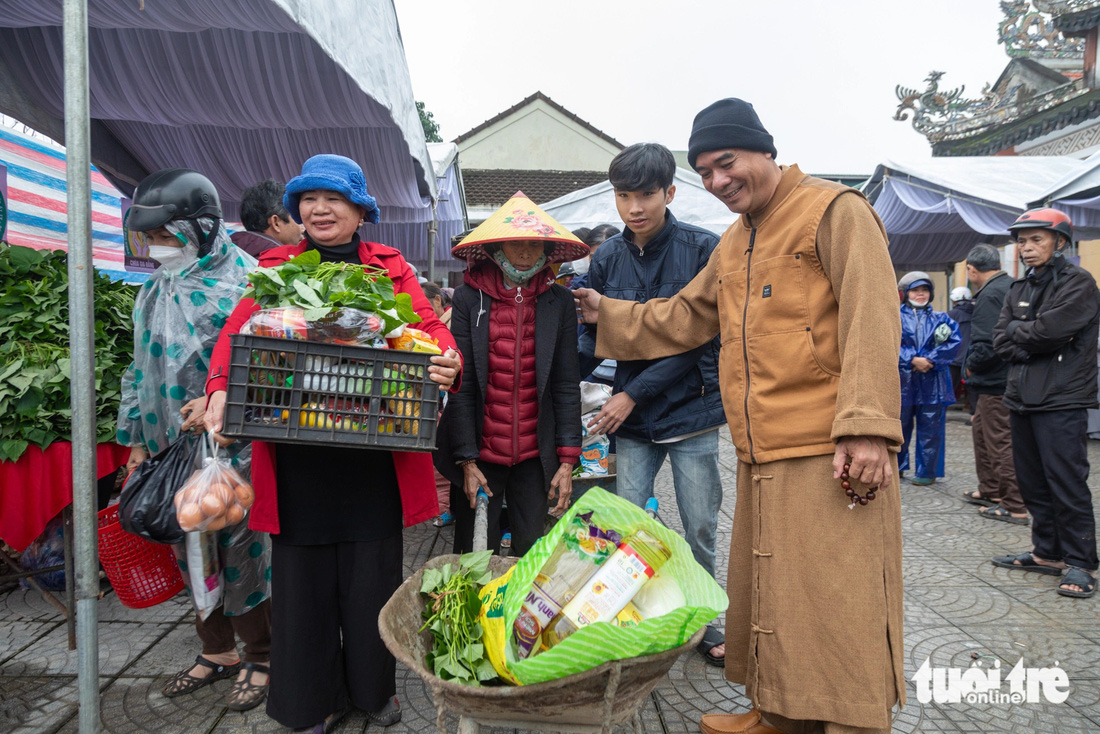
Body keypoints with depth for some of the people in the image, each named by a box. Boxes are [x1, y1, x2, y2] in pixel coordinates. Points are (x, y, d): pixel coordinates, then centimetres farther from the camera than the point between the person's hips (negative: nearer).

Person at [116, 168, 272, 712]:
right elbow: (143, 369, 19)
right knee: (192, 551, 15)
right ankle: (217, 651, 32)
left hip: (231, 447, -7)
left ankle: (259, 656, 21)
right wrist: (137, 438, 16)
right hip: (172, 446, 7)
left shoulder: (245, 281, -9)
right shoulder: (156, 290, 14)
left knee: (242, 550, 1)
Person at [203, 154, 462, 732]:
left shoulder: (390, 267, 10)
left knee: (373, 572, 9)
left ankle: (374, 687, 33)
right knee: (302, 575, 9)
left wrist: (448, 360, -26)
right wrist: (220, 389, -21)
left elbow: (429, 324, -2)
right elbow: (237, 330, -1)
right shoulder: (276, 266, 11)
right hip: (296, 451, 1)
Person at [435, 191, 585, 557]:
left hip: (535, 457, 1)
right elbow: (461, 386, -4)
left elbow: (567, 385, 2)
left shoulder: (559, 300, 2)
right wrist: (467, 461, -8)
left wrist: (567, 460, -2)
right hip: (480, 455, -1)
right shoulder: (469, 298, -3)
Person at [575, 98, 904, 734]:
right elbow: (685, 318, 26)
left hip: (830, 455, -8)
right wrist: (607, 315, 21)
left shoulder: (834, 210, -5)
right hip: (762, 457, 8)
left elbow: (871, 321, -14)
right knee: (769, 596, 16)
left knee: (837, 609, -4)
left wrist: (867, 426, -21)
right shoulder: (733, 244, 20)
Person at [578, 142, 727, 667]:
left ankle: (705, 626, 27)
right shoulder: (607, 259, 3)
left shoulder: (703, 249, -7)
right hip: (632, 418, 3)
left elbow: (700, 338, -11)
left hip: (691, 410, -2)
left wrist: (634, 393, -14)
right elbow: (591, 339, 8)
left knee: (700, 531, 8)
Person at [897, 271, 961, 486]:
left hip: (932, 382, 1)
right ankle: (895, 466, 23)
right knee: (899, 425, 8)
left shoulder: (941, 319, 10)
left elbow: (954, 341, -4)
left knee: (930, 429, 3)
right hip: (903, 381, -1)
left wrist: (930, 360, -16)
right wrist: (913, 360, -19)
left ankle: (927, 472, 13)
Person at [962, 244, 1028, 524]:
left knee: (1001, 443, -3)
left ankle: (1014, 507, 4)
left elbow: (986, 345, -27)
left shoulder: (989, 295, -19)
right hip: (1013, 376, 10)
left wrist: (971, 364, -7)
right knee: (981, 430, 21)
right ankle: (989, 491, 32)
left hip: (995, 383, -10)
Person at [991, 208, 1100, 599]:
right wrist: (1035, 342, -10)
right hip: (1022, 398, 7)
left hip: (1061, 401, -7)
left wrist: (1017, 330, -2)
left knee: (1066, 483, -5)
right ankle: (1047, 552, 23)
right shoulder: (1019, 289, 17)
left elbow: (1050, 329, -19)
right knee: (1033, 482, 12)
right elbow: (1001, 340, 6)